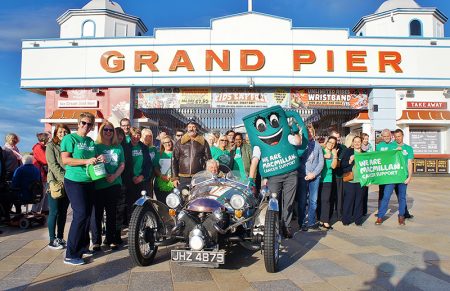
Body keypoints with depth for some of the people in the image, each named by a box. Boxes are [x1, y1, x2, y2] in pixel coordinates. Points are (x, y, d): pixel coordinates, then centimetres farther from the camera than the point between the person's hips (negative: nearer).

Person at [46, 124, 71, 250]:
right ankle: (52, 240, 8)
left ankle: (60, 237, 18)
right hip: (56, 182, -4)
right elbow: (53, 165, -9)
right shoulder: (51, 146, 0)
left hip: (68, 183, 4)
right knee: (54, 212, 0)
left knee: (63, 212, 9)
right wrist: (63, 179, -18)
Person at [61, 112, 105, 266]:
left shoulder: (91, 142, 14)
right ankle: (71, 254, -5)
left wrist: (99, 159, 1)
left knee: (87, 215, 11)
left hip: (89, 182, 7)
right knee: (81, 214, -13)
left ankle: (83, 247, 26)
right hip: (74, 181, -7)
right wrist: (86, 161, -22)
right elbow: (65, 159, -15)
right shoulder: (70, 138, -5)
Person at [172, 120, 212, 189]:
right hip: (183, 178, 1)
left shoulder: (203, 142, 6)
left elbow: (208, 160, 7)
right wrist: (175, 177, 1)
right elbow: (174, 160, 7)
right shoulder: (180, 142, 7)